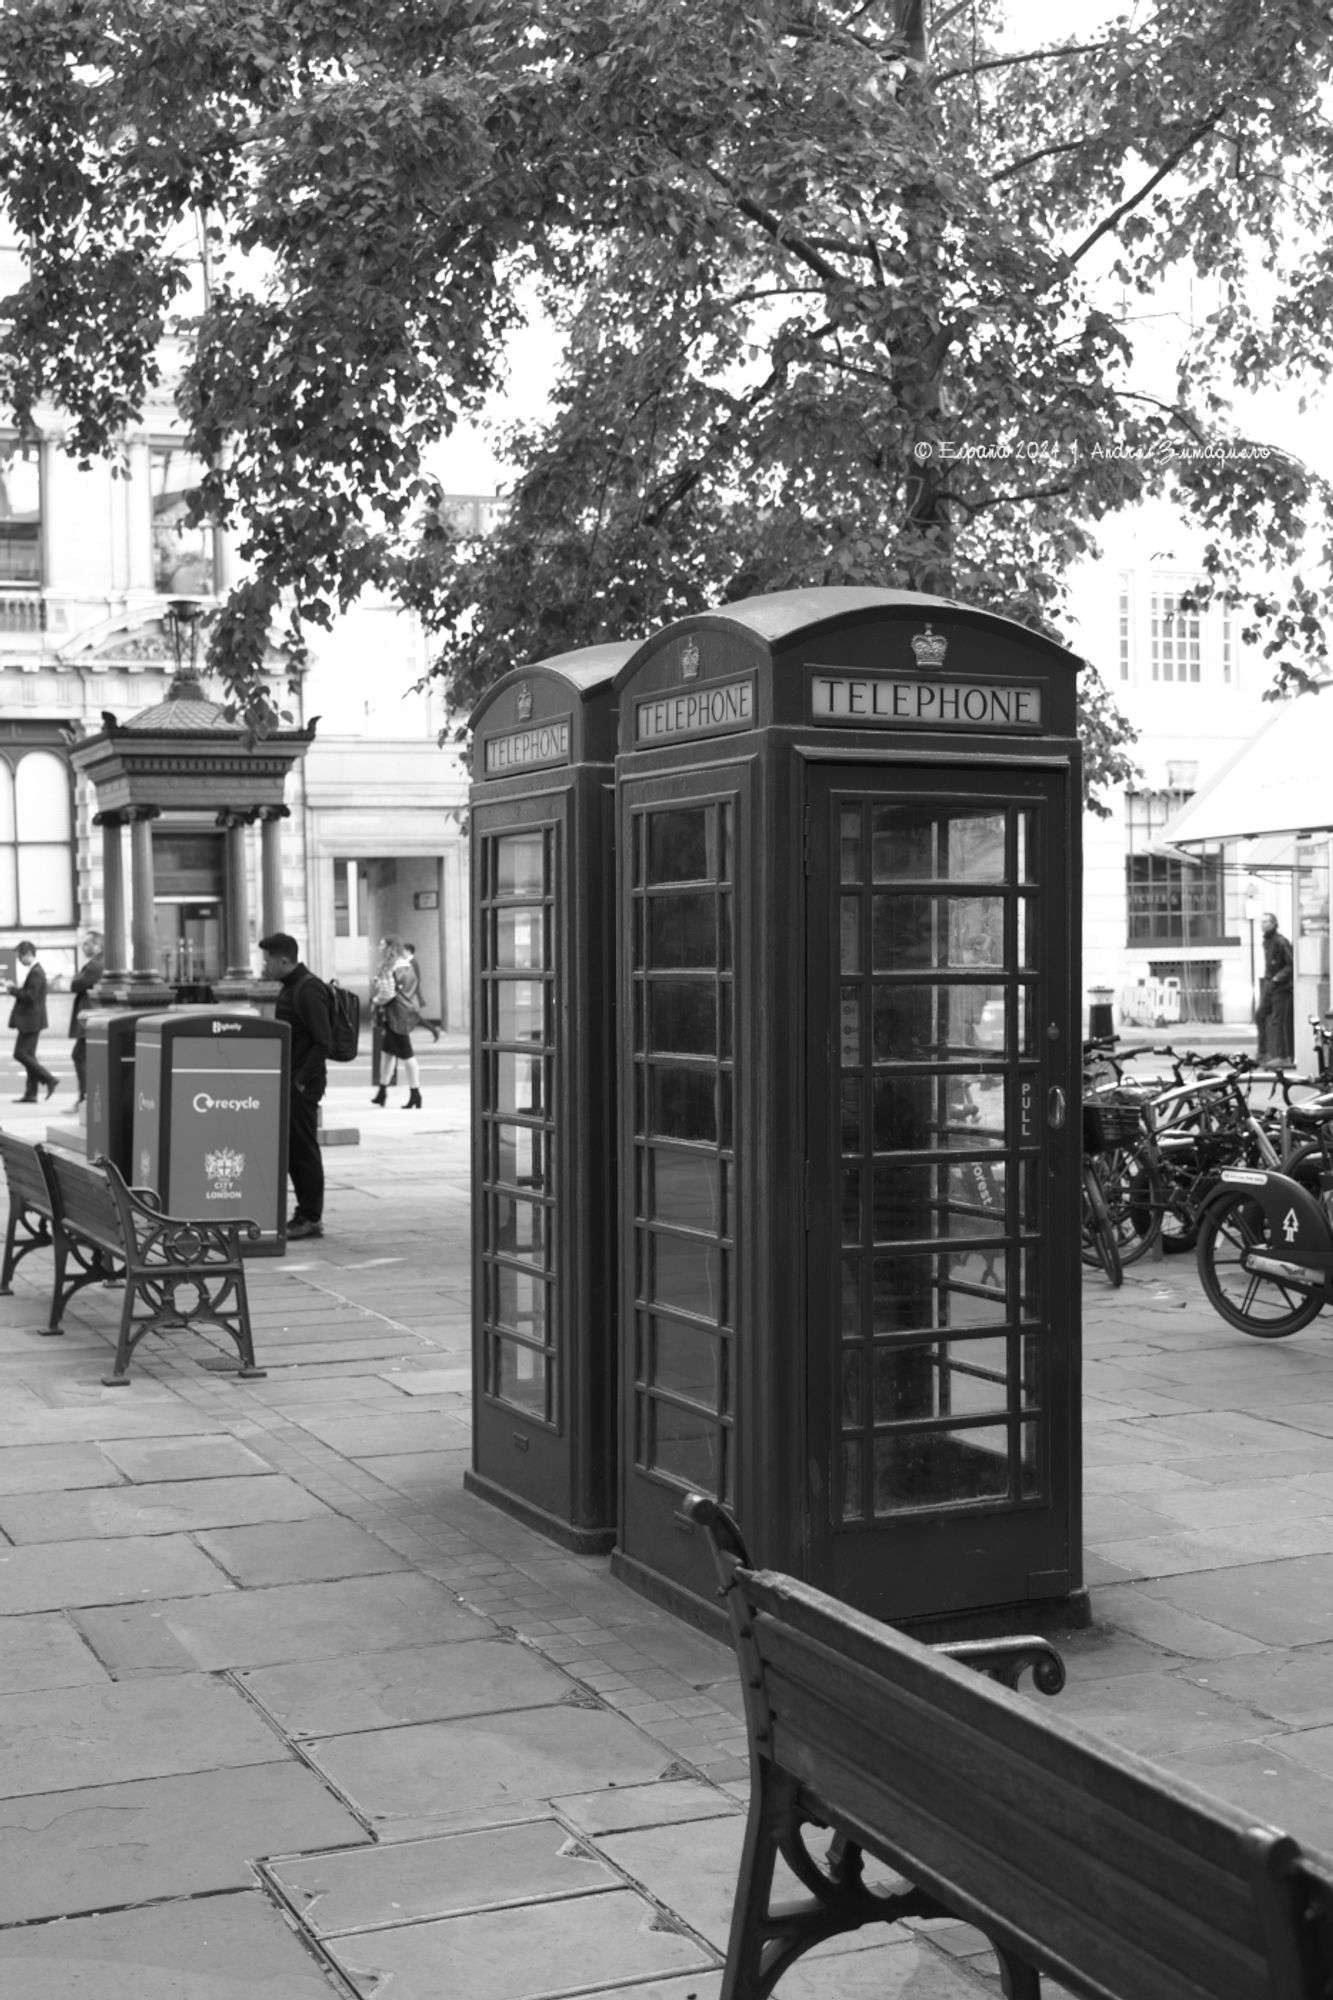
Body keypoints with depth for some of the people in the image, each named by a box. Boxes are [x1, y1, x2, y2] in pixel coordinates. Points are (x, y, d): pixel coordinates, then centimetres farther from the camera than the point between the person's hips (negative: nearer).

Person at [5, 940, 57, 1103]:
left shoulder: (36, 973, -17)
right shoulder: (35, 971, 15)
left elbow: (30, 996, -23)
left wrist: (14, 989, -13)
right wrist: (16, 989, 8)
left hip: (30, 1021, -10)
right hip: (29, 1021, 10)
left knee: (20, 1054, -8)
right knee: (28, 1055, 10)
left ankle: (50, 1080, -6)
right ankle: (31, 1094, 11)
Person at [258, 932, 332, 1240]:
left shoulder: (308, 990, -17)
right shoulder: (291, 988, 14)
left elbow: (323, 1042, -22)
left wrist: (303, 1080, -20)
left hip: (303, 1084, -10)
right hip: (289, 1080, 10)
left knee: (303, 1149, -4)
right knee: (292, 1148, 13)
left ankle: (311, 1218, 3)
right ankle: (305, 1212, 19)